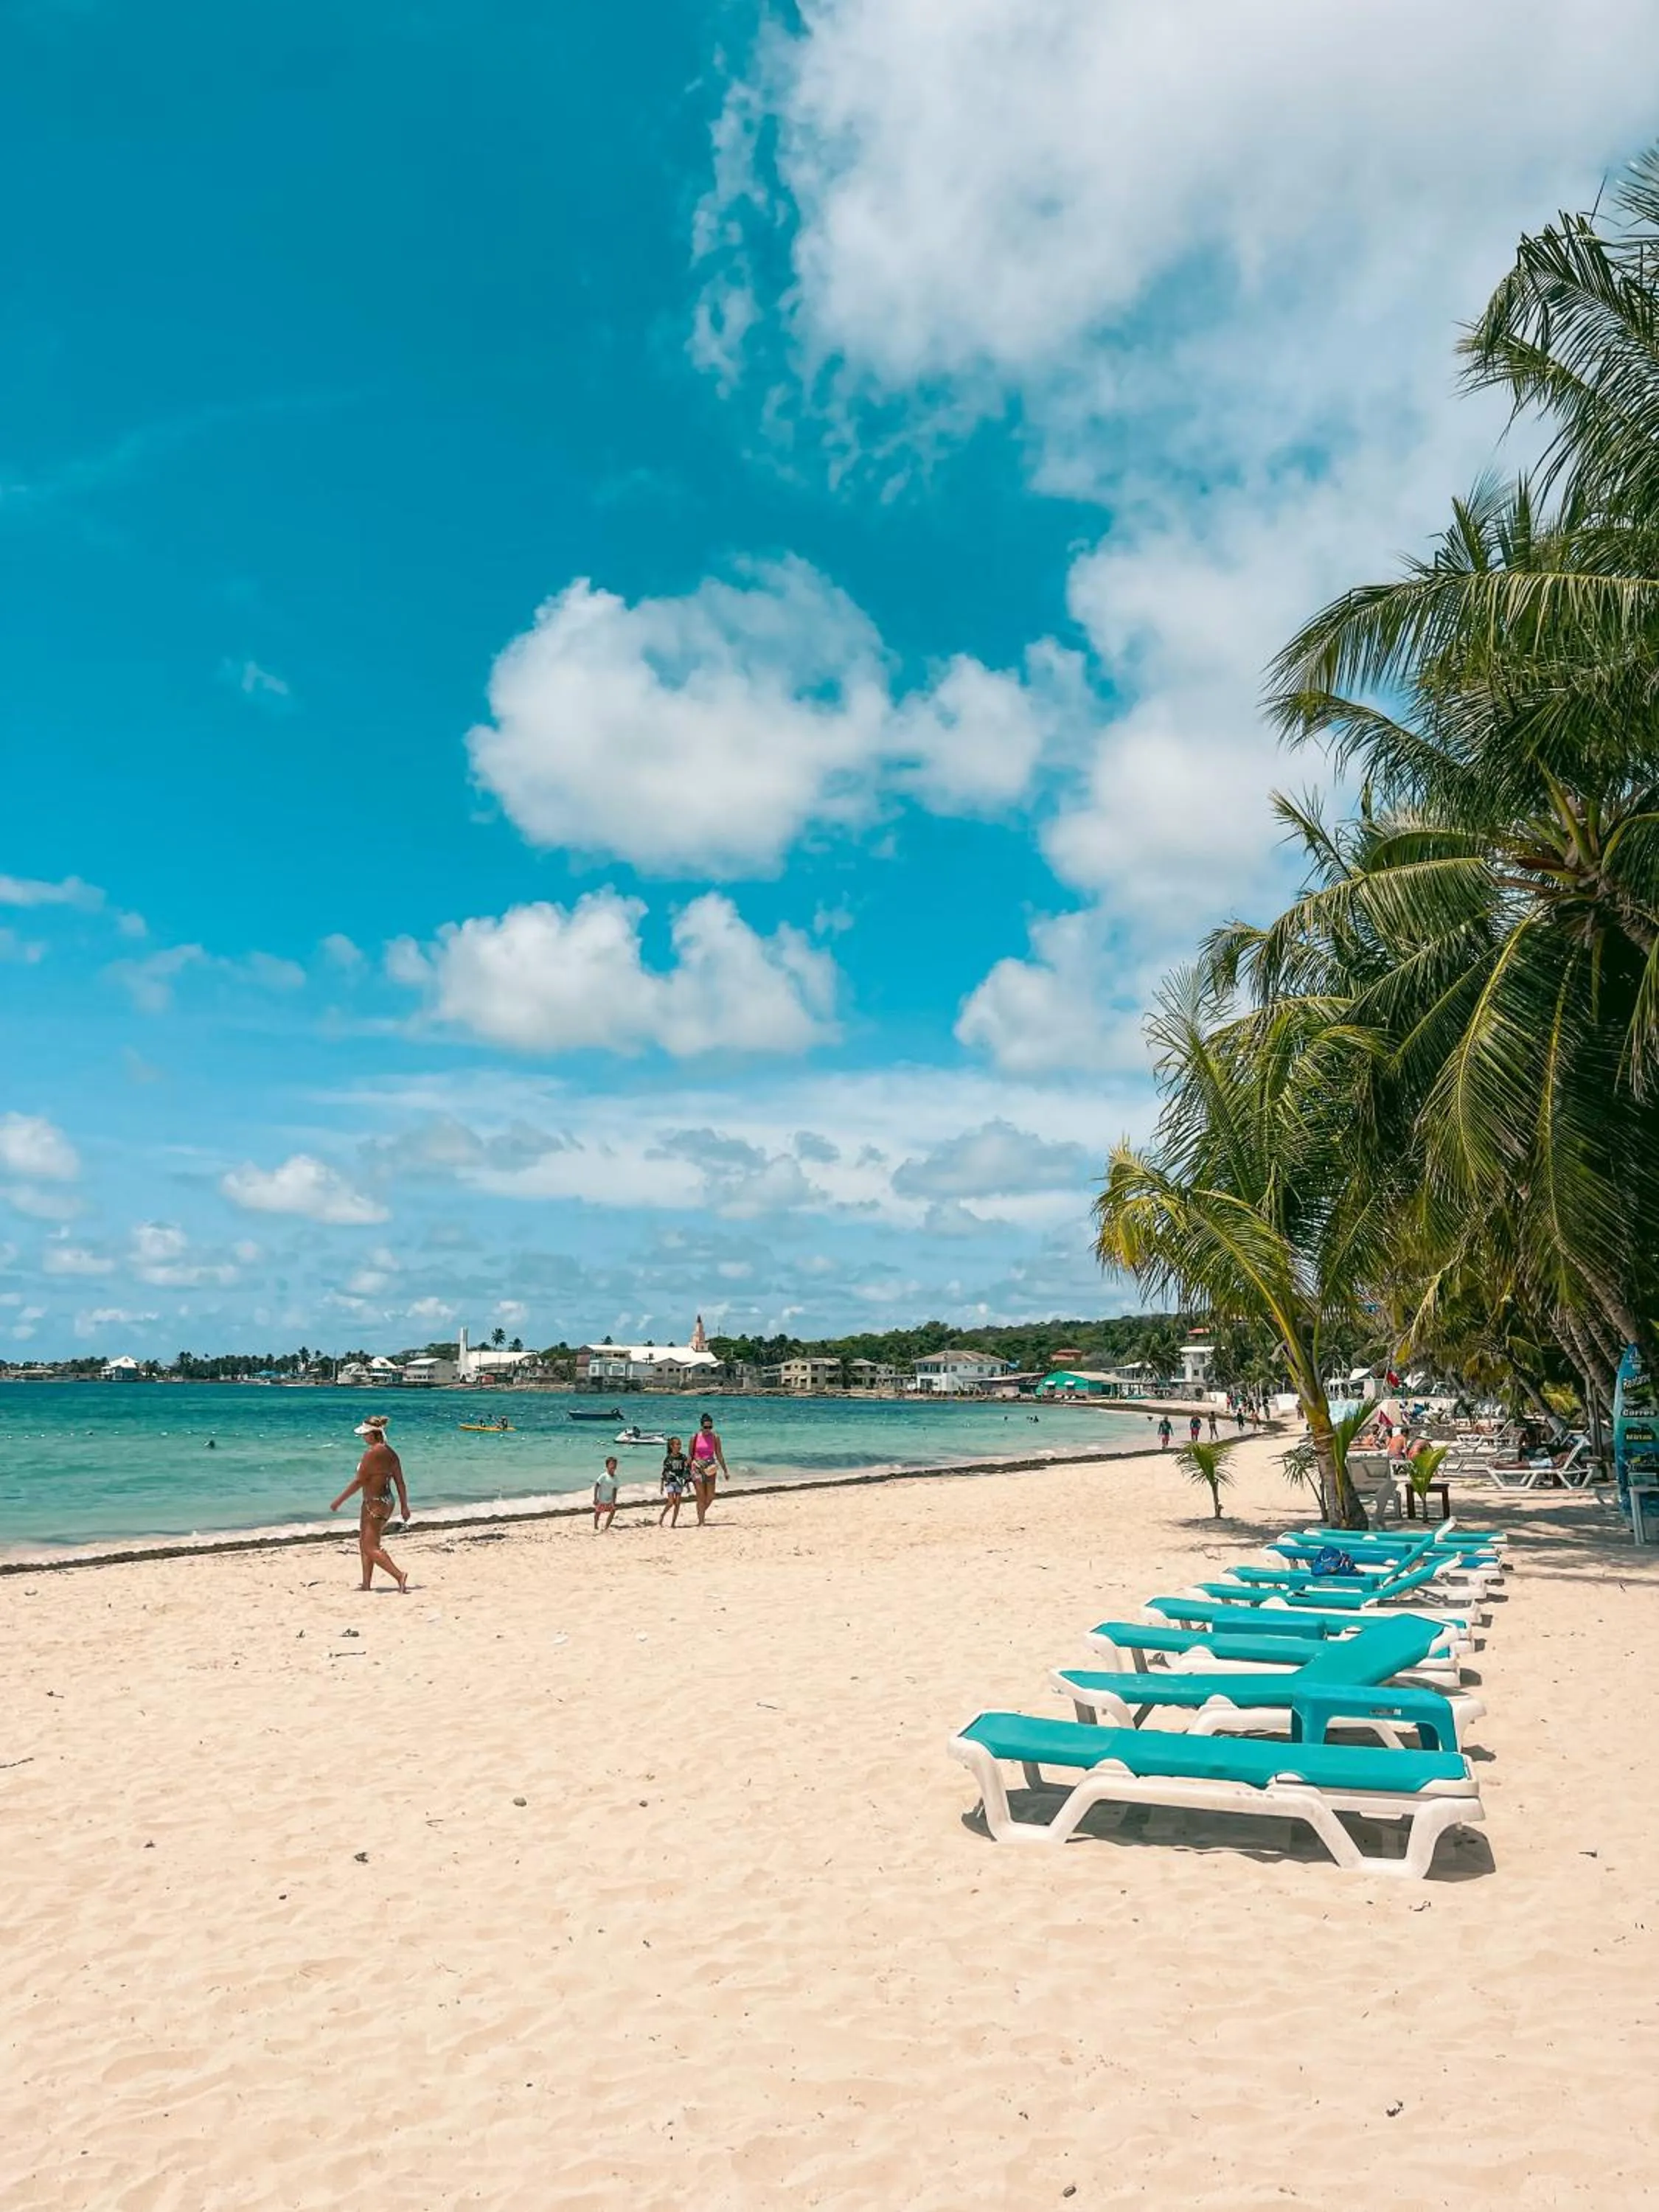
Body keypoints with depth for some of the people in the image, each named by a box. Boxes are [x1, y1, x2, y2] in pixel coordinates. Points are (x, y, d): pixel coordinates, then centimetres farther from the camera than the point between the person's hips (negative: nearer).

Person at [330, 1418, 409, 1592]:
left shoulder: (372, 1453, -18)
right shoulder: (390, 1453, 8)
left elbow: (359, 1481, -17)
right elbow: (400, 1483, 10)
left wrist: (339, 1501, -9)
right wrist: (404, 1507, 14)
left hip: (374, 1504, -9)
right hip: (386, 1502, 9)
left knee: (371, 1548, -7)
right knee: (364, 1544, 19)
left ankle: (399, 1575, -20)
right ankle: (366, 1584, 22)